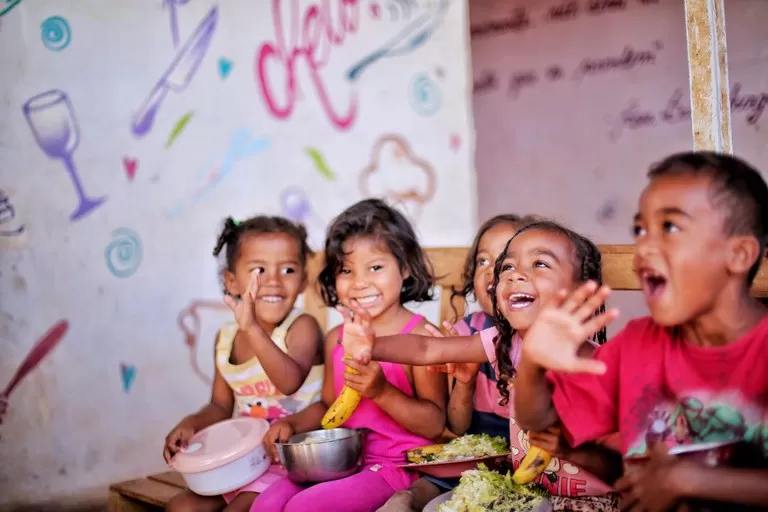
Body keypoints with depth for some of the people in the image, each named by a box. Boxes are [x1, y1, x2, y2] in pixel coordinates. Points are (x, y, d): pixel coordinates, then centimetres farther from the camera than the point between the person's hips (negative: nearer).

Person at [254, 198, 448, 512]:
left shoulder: (420, 336, -11)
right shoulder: (337, 338, 9)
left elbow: (435, 424, -12)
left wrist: (382, 391, -25)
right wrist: (291, 423, 2)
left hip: (396, 463, -6)